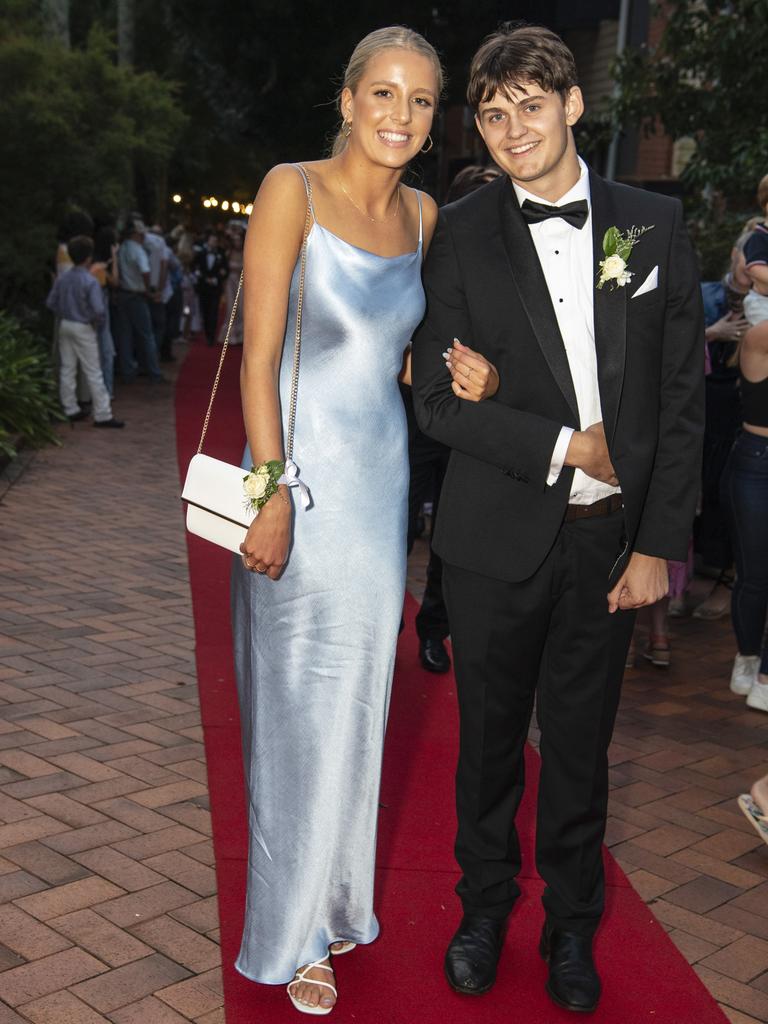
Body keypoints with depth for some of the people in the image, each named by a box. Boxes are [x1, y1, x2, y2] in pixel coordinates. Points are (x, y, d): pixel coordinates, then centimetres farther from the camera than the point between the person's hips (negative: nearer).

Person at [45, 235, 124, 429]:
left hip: (65, 326, 6)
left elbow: (51, 303, 5)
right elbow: (98, 309, -25)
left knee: (67, 369, 13)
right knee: (93, 373, -2)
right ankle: (102, 415, 0)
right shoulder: (90, 281, -19)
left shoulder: (62, 278, 0)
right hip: (83, 329, -6)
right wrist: (98, 323, -6)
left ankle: (70, 409, 20)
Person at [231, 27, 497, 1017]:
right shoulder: (292, 191, -9)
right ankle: (291, 933, 22)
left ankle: (335, 896, 35)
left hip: (383, 476, 6)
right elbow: (259, 353, -13)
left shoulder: (423, 214, 8)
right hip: (303, 475, -6)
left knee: (358, 698, 15)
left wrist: (468, 371, -4)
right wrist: (272, 492, -19)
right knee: (299, 705, 3)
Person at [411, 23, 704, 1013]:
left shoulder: (654, 224, 2)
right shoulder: (460, 234, -2)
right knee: (489, 738, 13)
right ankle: (484, 907, 36)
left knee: (580, 743, 14)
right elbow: (436, 398, -6)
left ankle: (571, 923, 35)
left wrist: (657, 545, -3)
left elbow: (682, 397, 1)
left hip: (610, 539, 1)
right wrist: (564, 445, -13)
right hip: (497, 539, -1)